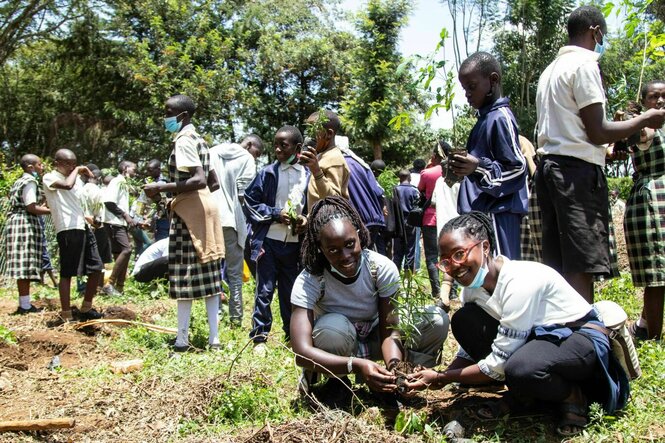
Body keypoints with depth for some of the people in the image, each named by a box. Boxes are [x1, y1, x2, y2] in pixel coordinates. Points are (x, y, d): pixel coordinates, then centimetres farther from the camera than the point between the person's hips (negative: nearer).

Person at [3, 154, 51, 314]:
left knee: (23, 265, 9)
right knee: (25, 264, -9)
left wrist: (41, 206, 24)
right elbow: (31, 207, -17)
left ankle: (24, 303, 13)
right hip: (26, 224, -10)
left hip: (16, 223, 10)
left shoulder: (20, 181, 23)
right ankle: (25, 305, -8)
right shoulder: (30, 181, -8)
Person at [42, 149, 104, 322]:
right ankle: (66, 315, 3)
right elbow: (67, 185, -25)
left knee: (97, 268, 7)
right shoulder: (50, 178, -3)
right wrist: (77, 171, -9)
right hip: (67, 230, -8)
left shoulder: (76, 178, 19)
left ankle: (86, 309, 19)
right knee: (67, 273, -3)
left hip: (83, 228, 8)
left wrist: (89, 217, 11)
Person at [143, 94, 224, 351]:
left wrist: (161, 188, -23)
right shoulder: (198, 139, 17)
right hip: (205, 207, 9)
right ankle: (214, 337, 13)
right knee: (208, 274, 8)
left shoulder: (183, 140, -12)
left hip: (188, 211, -9)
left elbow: (199, 180, -24)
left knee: (185, 274, -3)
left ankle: (182, 339, 4)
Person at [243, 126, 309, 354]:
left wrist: (306, 220, -8)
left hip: (294, 243, 2)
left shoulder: (308, 176, 0)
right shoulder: (268, 173, -3)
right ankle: (259, 337, 14)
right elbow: (250, 203, 0)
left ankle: (293, 335, 26)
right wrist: (276, 214, -10)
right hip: (269, 241, -1)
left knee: (291, 291, 13)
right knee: (265, 290, 3)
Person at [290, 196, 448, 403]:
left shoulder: (383, 268, -24)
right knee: (334, 328, -39)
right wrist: (356, 365, -50)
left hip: (373, 338, 3)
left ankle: (391, 381, -5)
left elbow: (390, 330, -22)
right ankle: (335, 381, -8)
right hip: (339, 347, -2)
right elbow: (302, 352, -36)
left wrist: (394, 365, -44)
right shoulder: (309, 281, -29)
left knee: (437, 320, -21)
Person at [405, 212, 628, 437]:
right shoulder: (472, 286, -8)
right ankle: (520, 394, 2)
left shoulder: (520, 282, -31)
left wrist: (442, 377, -18)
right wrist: (440, 377, -14)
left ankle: (574, 397, -5)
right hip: (538, 335, 8)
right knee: (463, 322, -11)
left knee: (520, 369, -38)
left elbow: (497, 366, -27)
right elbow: (469, 349, 2)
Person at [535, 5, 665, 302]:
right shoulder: (584, 64, -6)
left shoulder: (551, 69, 21)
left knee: (557, 266, 8)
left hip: (549, 166, 9)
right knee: (582, 267, -9)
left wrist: (605, 153, 30)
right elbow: (597, 132, -11)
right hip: (578, 171, -9)